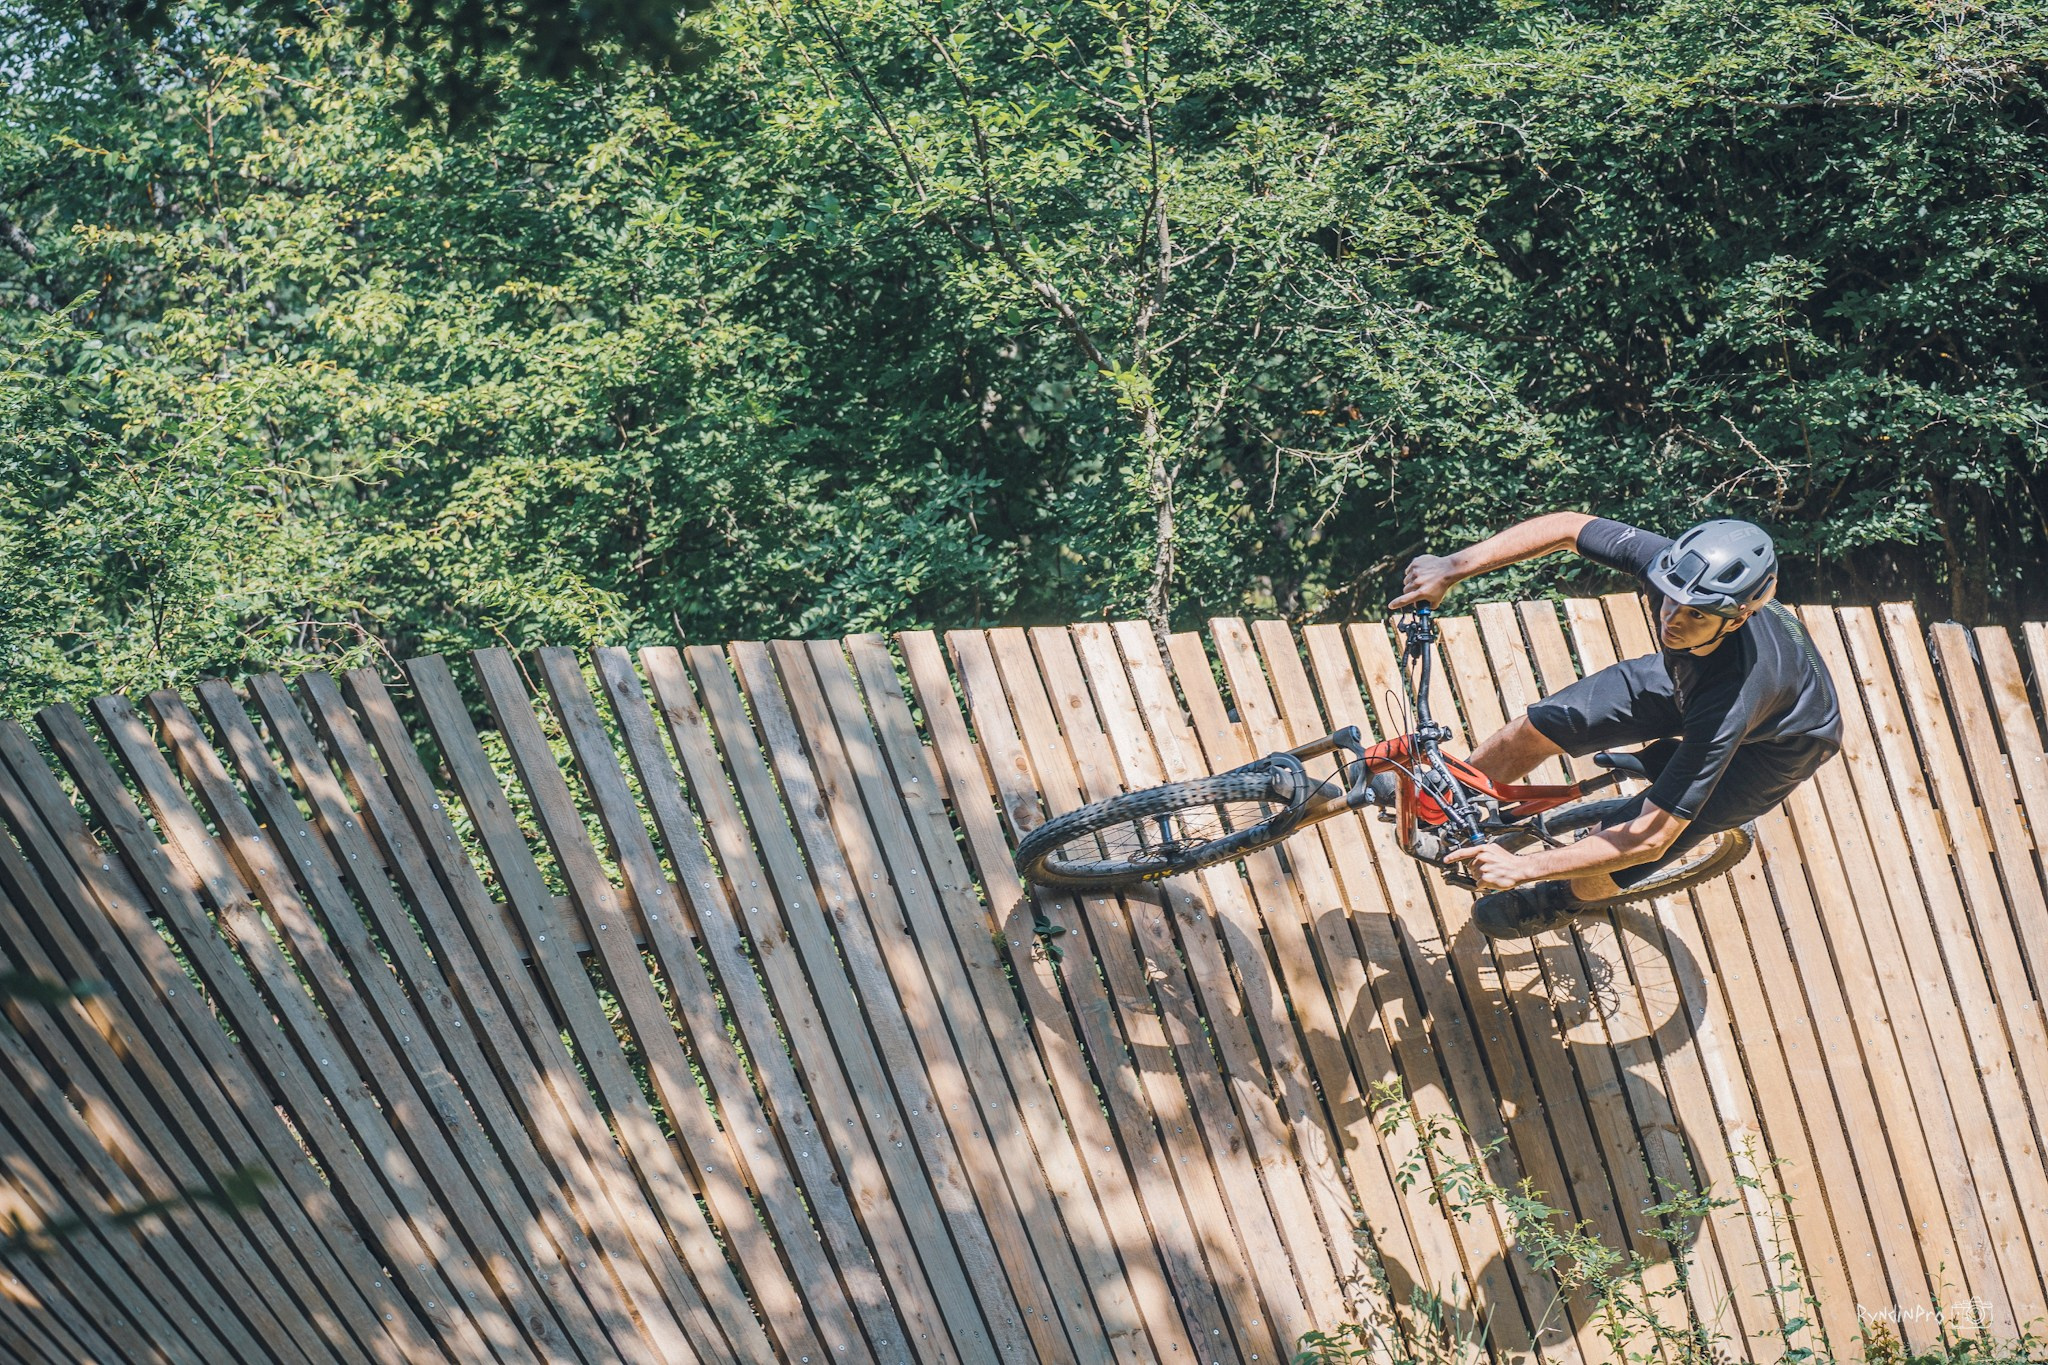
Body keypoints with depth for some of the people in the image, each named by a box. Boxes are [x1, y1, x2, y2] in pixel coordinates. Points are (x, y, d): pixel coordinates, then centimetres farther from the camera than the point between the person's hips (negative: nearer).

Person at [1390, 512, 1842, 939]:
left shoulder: (1733, 700, -46)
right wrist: (1453, 568, -31)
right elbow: (1567, 526, -20)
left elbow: (1652, 838, -42)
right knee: (1540, 727, -4)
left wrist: (1523, 867, -43)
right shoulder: (1667, 562, -36)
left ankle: (1564, 900, 25)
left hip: (1779, 742, -5)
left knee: (1621, 851, -14)